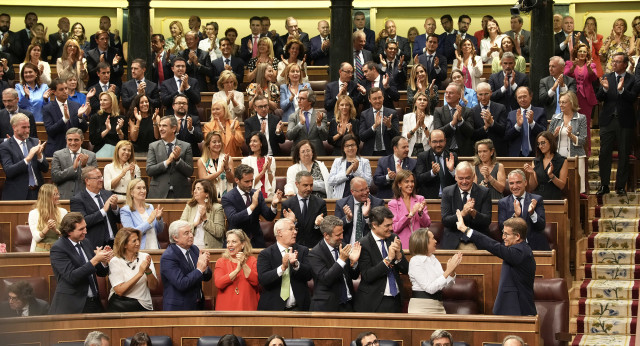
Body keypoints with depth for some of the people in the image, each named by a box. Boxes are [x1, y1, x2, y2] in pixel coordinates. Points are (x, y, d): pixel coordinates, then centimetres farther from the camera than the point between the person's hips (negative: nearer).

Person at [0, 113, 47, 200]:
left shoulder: (35, 142, 10)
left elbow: (45, 169, 7)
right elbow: (8, 171, -15)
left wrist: (39, 156, -13)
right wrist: (28, 158, -22)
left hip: (37, 193, 4)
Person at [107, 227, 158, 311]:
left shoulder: (145, 257, 9)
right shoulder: (115, 262, -1)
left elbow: (153, 287, 5)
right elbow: (120, 291, -11)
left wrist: (148, 270, -13)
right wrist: (140, 273, -14)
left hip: (143, 306, 2)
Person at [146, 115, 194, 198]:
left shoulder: (186, 146, 4)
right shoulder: (153, 146, 5)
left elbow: (190, 172, -1)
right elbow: (149, 171, -5)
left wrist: (178, 159, -15)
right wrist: (167, 161, -15)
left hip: (180, 194, 0)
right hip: (158, 194, 0)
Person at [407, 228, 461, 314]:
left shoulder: (434, 259, 10)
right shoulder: (415, 261, -11)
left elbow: (446, 285, 9)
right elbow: (430, 288, -18)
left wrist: (453, 269, -6)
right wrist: (448, 271, -19)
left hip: (438, 306, 6)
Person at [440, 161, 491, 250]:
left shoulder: (484, 192, 3)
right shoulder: (447, 192, 4)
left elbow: (487, 221, -3)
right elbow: (445, 221, -5)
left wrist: (474, 213, -24)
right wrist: (462, 213, -23)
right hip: (453, 243, 0)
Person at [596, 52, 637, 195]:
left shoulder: (632, 79, 0)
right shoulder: (606, 77, 8)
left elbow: (633, 98, -12)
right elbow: (599, 98, 0)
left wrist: (621, 90, -27)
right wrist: (605, 89, -19)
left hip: (625, 121, -2)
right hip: (608, 120, 2)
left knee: (624, 155, 3)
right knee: (604, 153, 2)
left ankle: (620, 186, 11)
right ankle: (604, 185, 9)